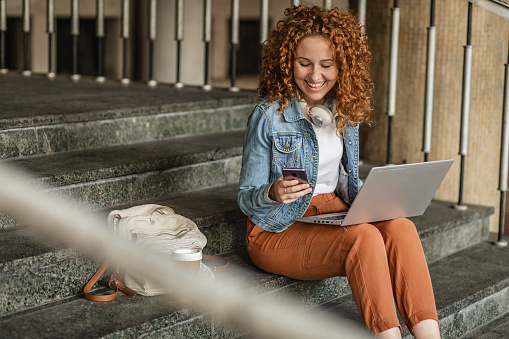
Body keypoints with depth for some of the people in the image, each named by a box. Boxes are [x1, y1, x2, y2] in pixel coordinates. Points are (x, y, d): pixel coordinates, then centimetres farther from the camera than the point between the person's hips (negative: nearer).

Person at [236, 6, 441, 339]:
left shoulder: (346, 111, 6)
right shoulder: (269, 115, -10)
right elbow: (246, 199, -6)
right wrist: (273, 194, -28)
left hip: (334, 212, 5)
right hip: (278, 230, -5)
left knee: (400, 228, -25)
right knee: (365, 237, -32)